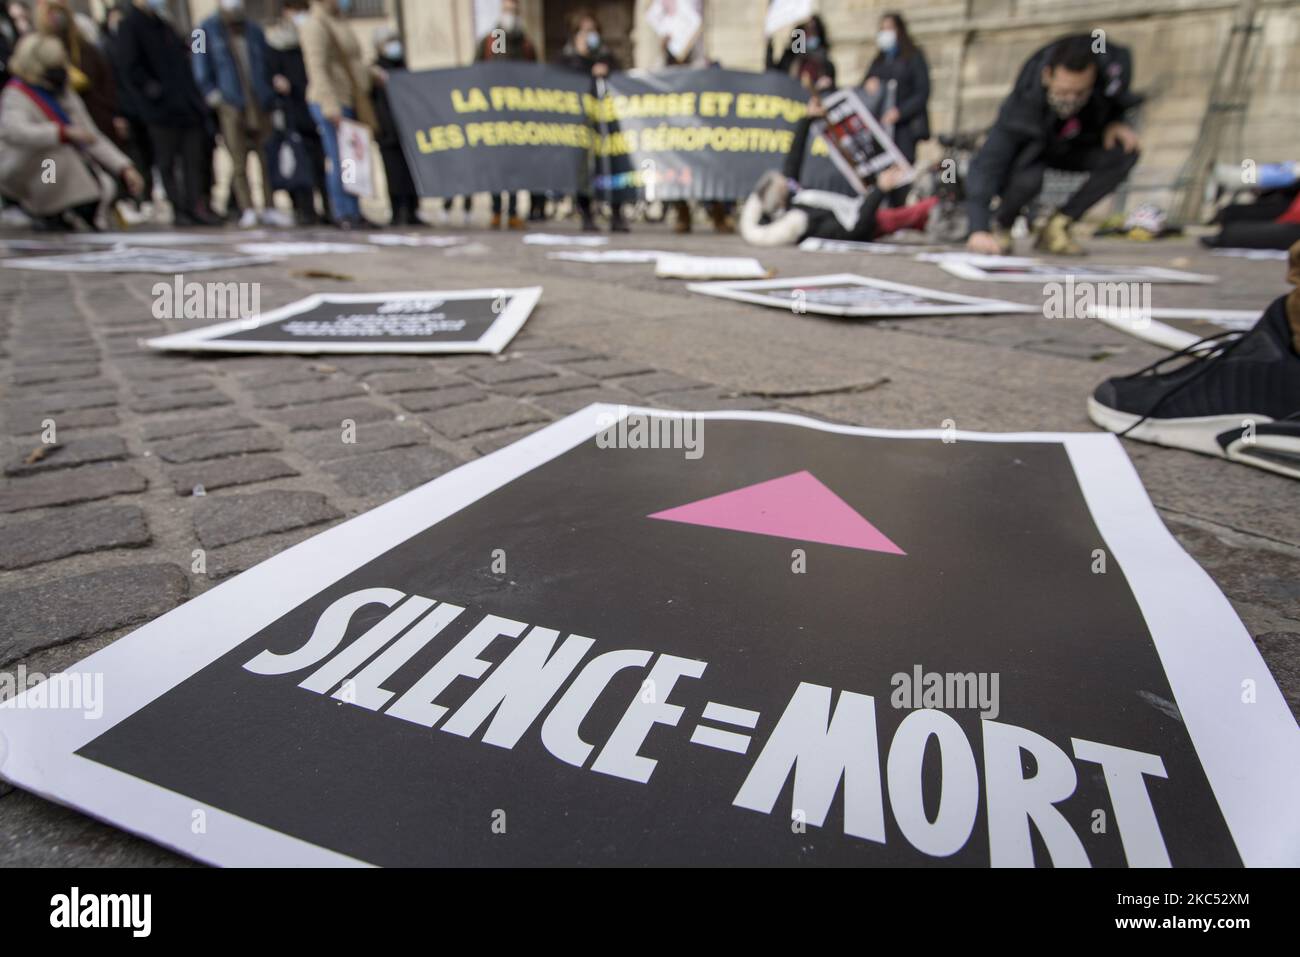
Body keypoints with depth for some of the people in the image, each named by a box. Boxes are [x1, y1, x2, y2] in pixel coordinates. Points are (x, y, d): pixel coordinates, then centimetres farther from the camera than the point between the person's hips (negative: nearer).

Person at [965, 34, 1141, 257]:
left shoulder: (1110, 68, -26)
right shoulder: (1023, 104, -38)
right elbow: (986, 164, -47)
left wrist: (1114, 120, -17)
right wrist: (979, 230, -61)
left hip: (1073, 146, 5)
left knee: (1125, 153, -23)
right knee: (1028, 178, -39)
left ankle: (1055, 227, -10)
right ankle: (1000, 227, -6)